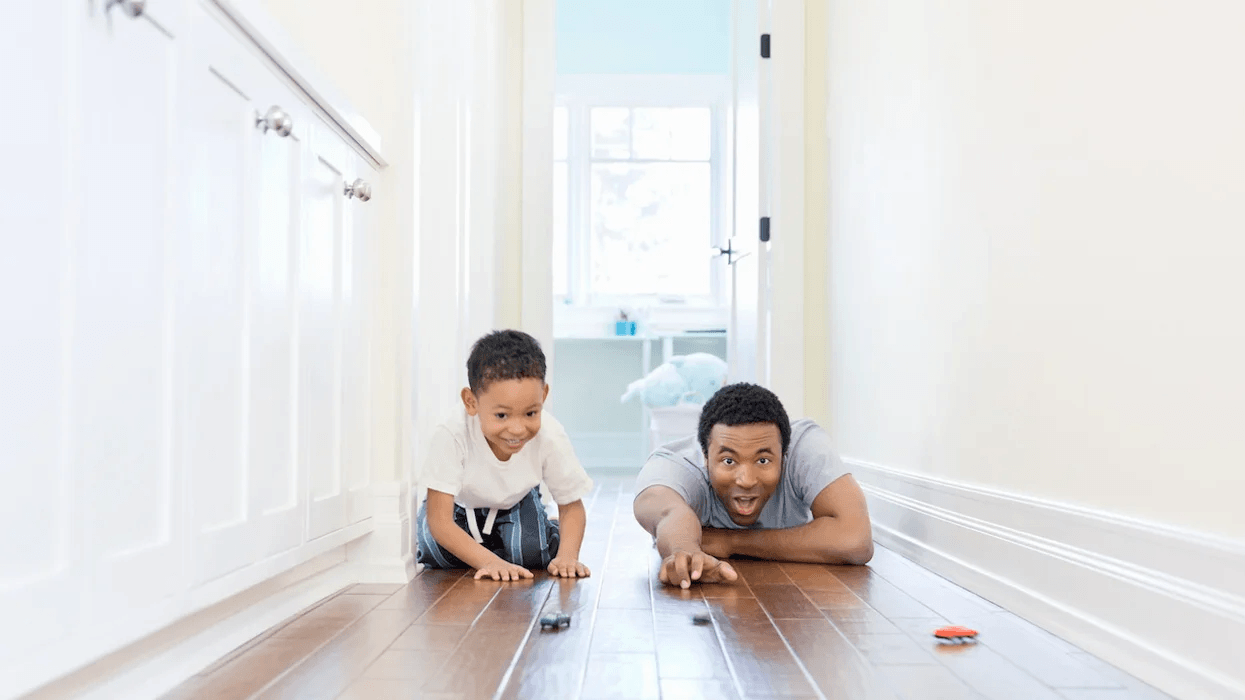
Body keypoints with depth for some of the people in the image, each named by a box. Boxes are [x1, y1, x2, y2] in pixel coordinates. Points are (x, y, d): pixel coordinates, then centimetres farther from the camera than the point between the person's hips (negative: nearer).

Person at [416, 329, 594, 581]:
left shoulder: (550, 437, -33)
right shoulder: (450, 437, -41)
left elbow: (571, 506, -17)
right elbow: (440, 520, -37)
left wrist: (567, 556, -35)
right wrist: (489, 562, -49)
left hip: (516, 504, 1)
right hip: (460, 506, 0)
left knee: (533, 553, -23)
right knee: (438, 552, -24)